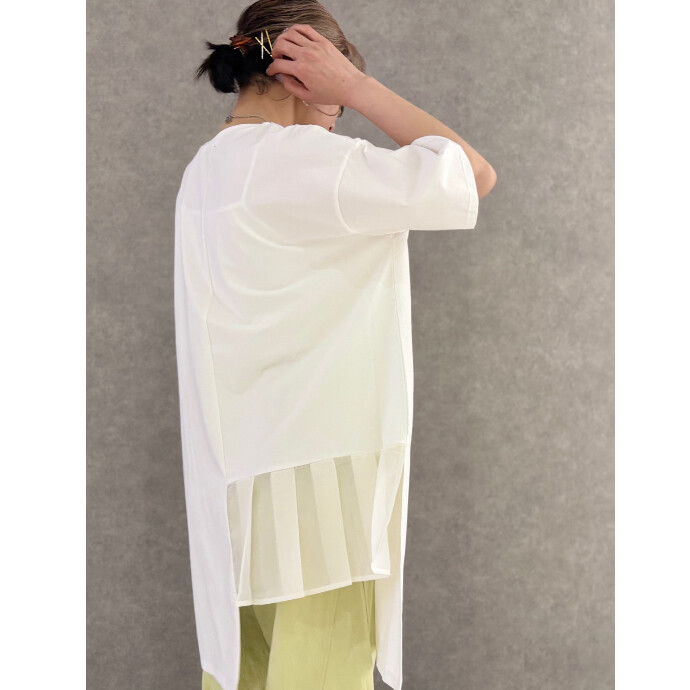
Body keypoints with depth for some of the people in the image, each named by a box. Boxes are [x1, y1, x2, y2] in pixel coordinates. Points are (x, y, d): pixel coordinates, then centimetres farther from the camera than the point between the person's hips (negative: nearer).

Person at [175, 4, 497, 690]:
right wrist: (357, 84, -13)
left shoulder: (205, 167, 11)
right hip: (308, 472, -9)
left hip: (232, 471, 9)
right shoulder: (292, 158, -18)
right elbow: (474, 177, -17)